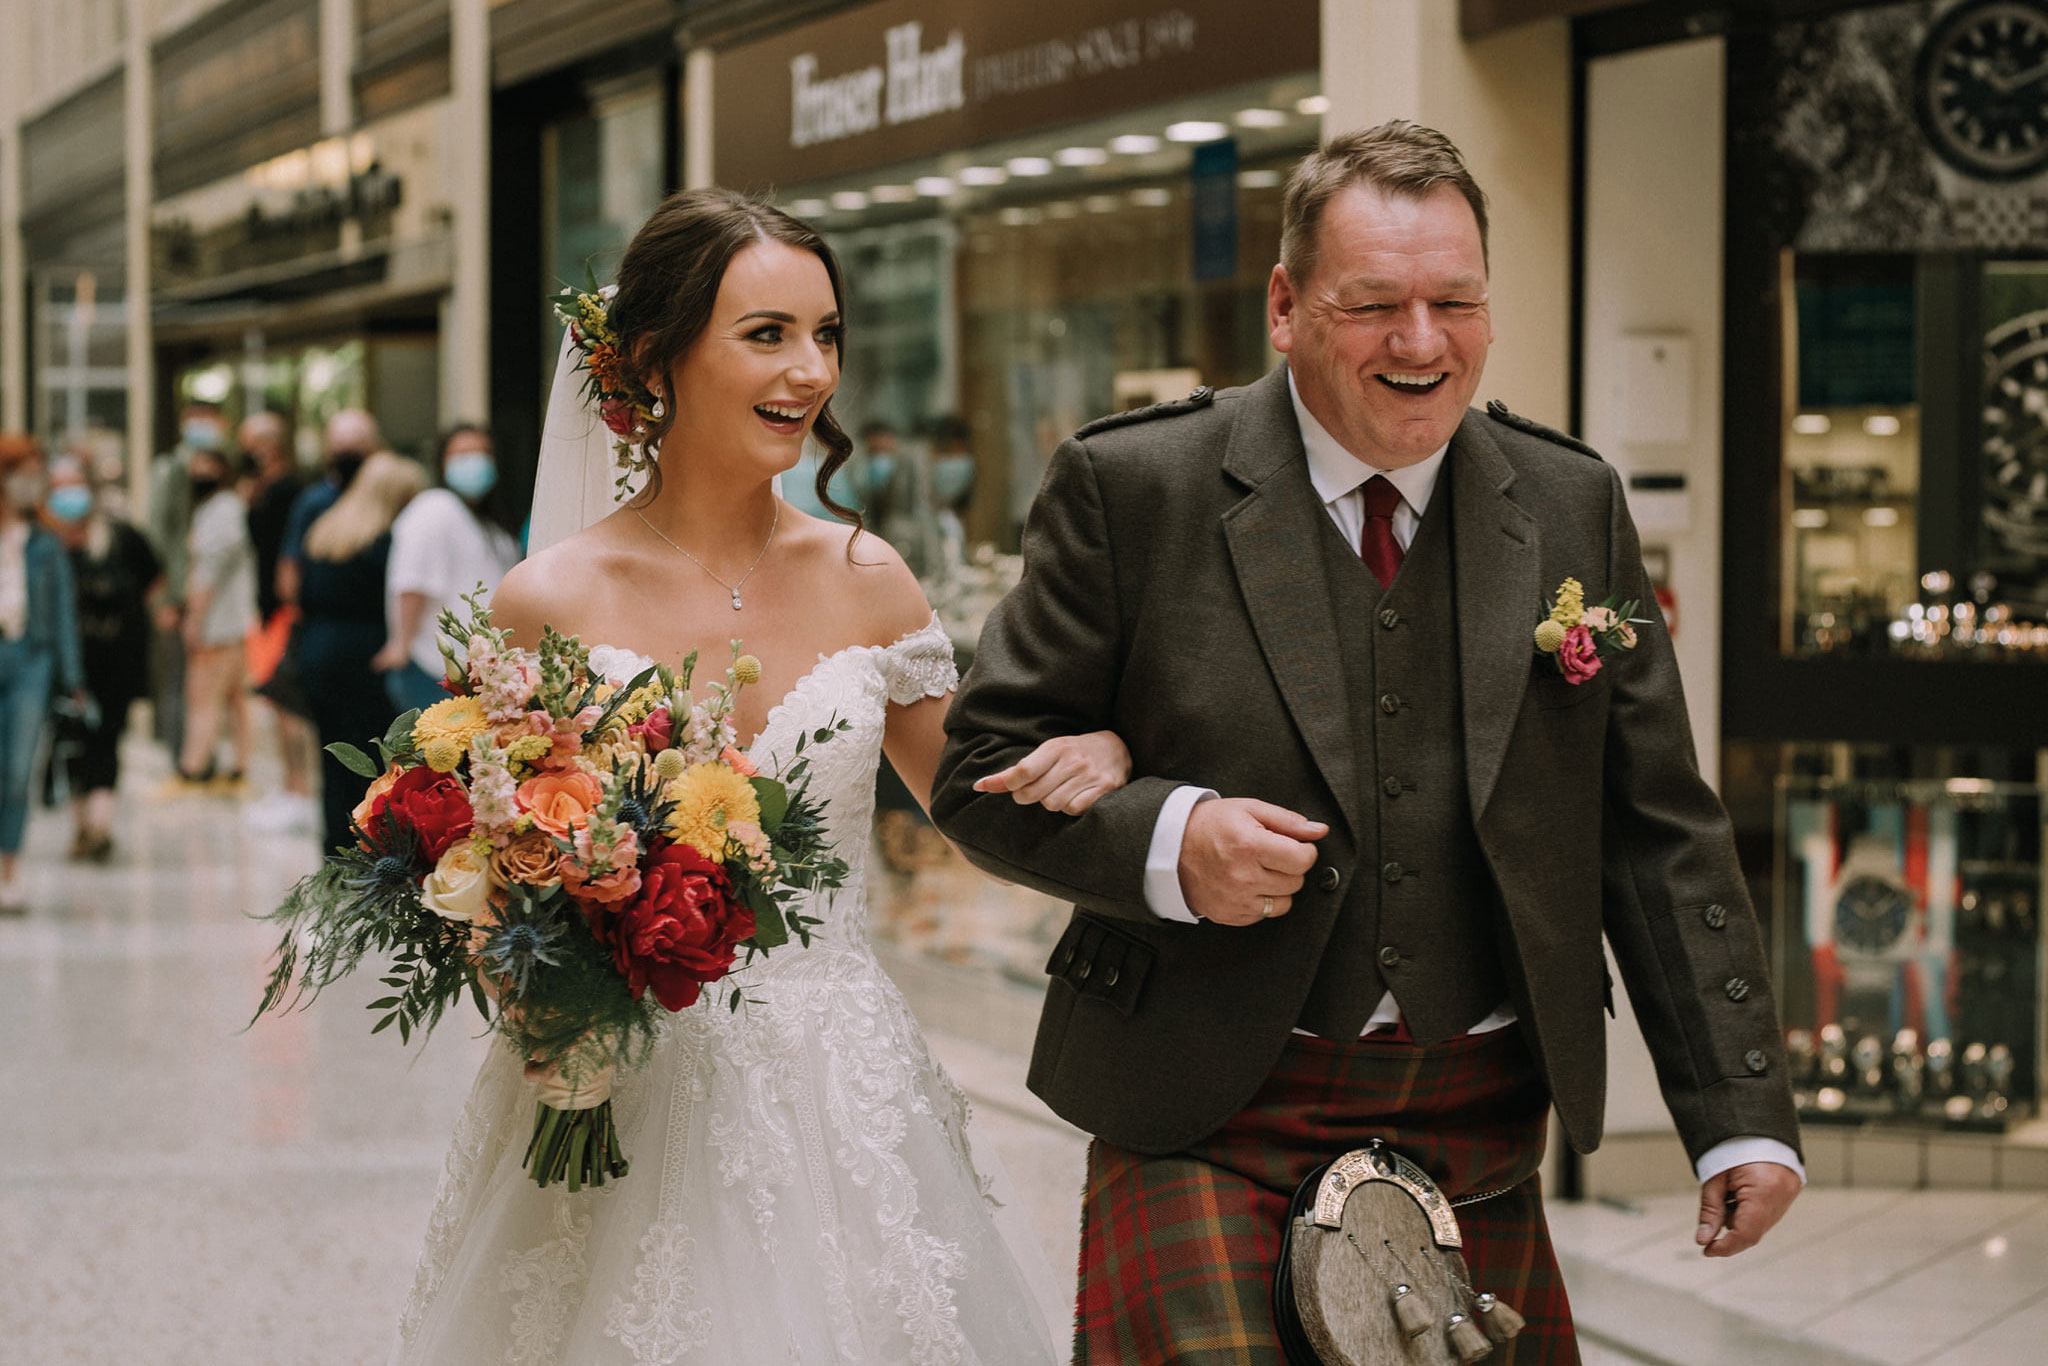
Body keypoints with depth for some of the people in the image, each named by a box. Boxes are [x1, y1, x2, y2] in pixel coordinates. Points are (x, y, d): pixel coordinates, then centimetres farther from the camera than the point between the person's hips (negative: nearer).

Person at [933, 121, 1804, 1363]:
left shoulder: (1575, 508, 5)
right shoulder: (1133, 489, -6)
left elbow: (1658, 835, 7)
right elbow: (984, 767, -2)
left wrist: (1744, 1113, 3)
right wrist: (1164, 840, -21)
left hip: (1479, 1140, 4)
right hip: (1209, 1124, -3)